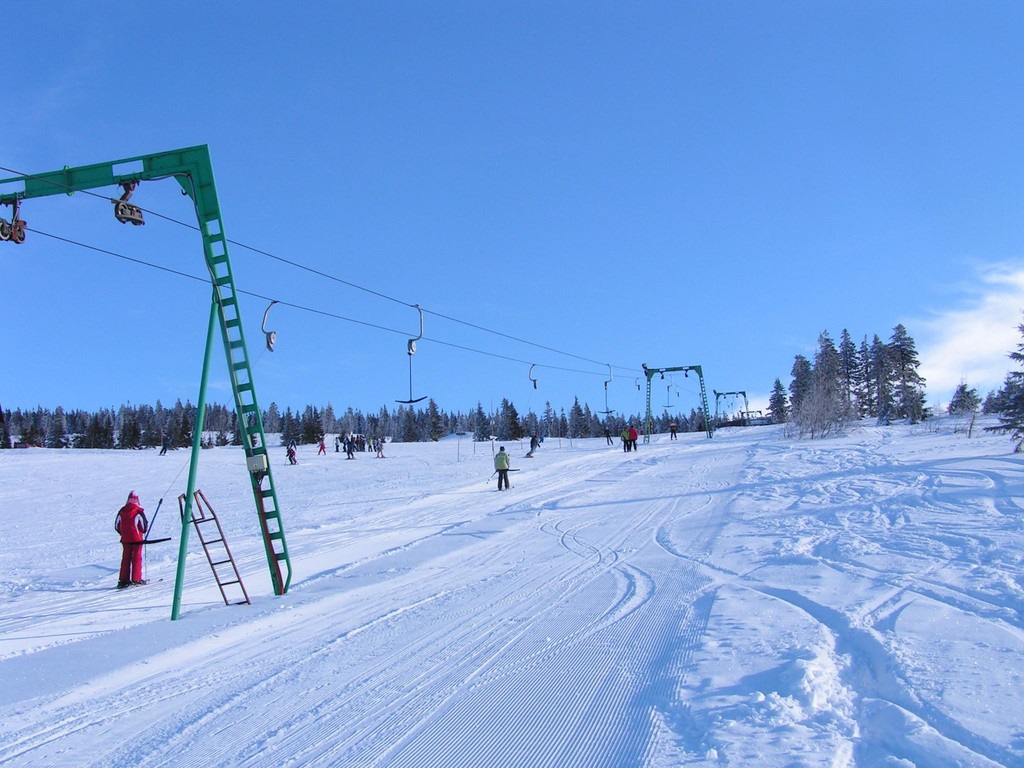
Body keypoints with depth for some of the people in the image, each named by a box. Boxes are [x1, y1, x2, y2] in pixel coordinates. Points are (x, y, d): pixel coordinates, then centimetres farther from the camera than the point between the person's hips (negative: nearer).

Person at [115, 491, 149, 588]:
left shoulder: (121, 511, 3)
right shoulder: (139, 511, -11)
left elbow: (117, 526, 8)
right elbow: (145, 525, -10)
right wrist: (143, 531, 12)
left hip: (125, 539, 4)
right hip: (137, 539, -4)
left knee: (126, 559, 11)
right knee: (137, 558, 2)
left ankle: (123, 580, 10)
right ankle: (136, 579, -2)